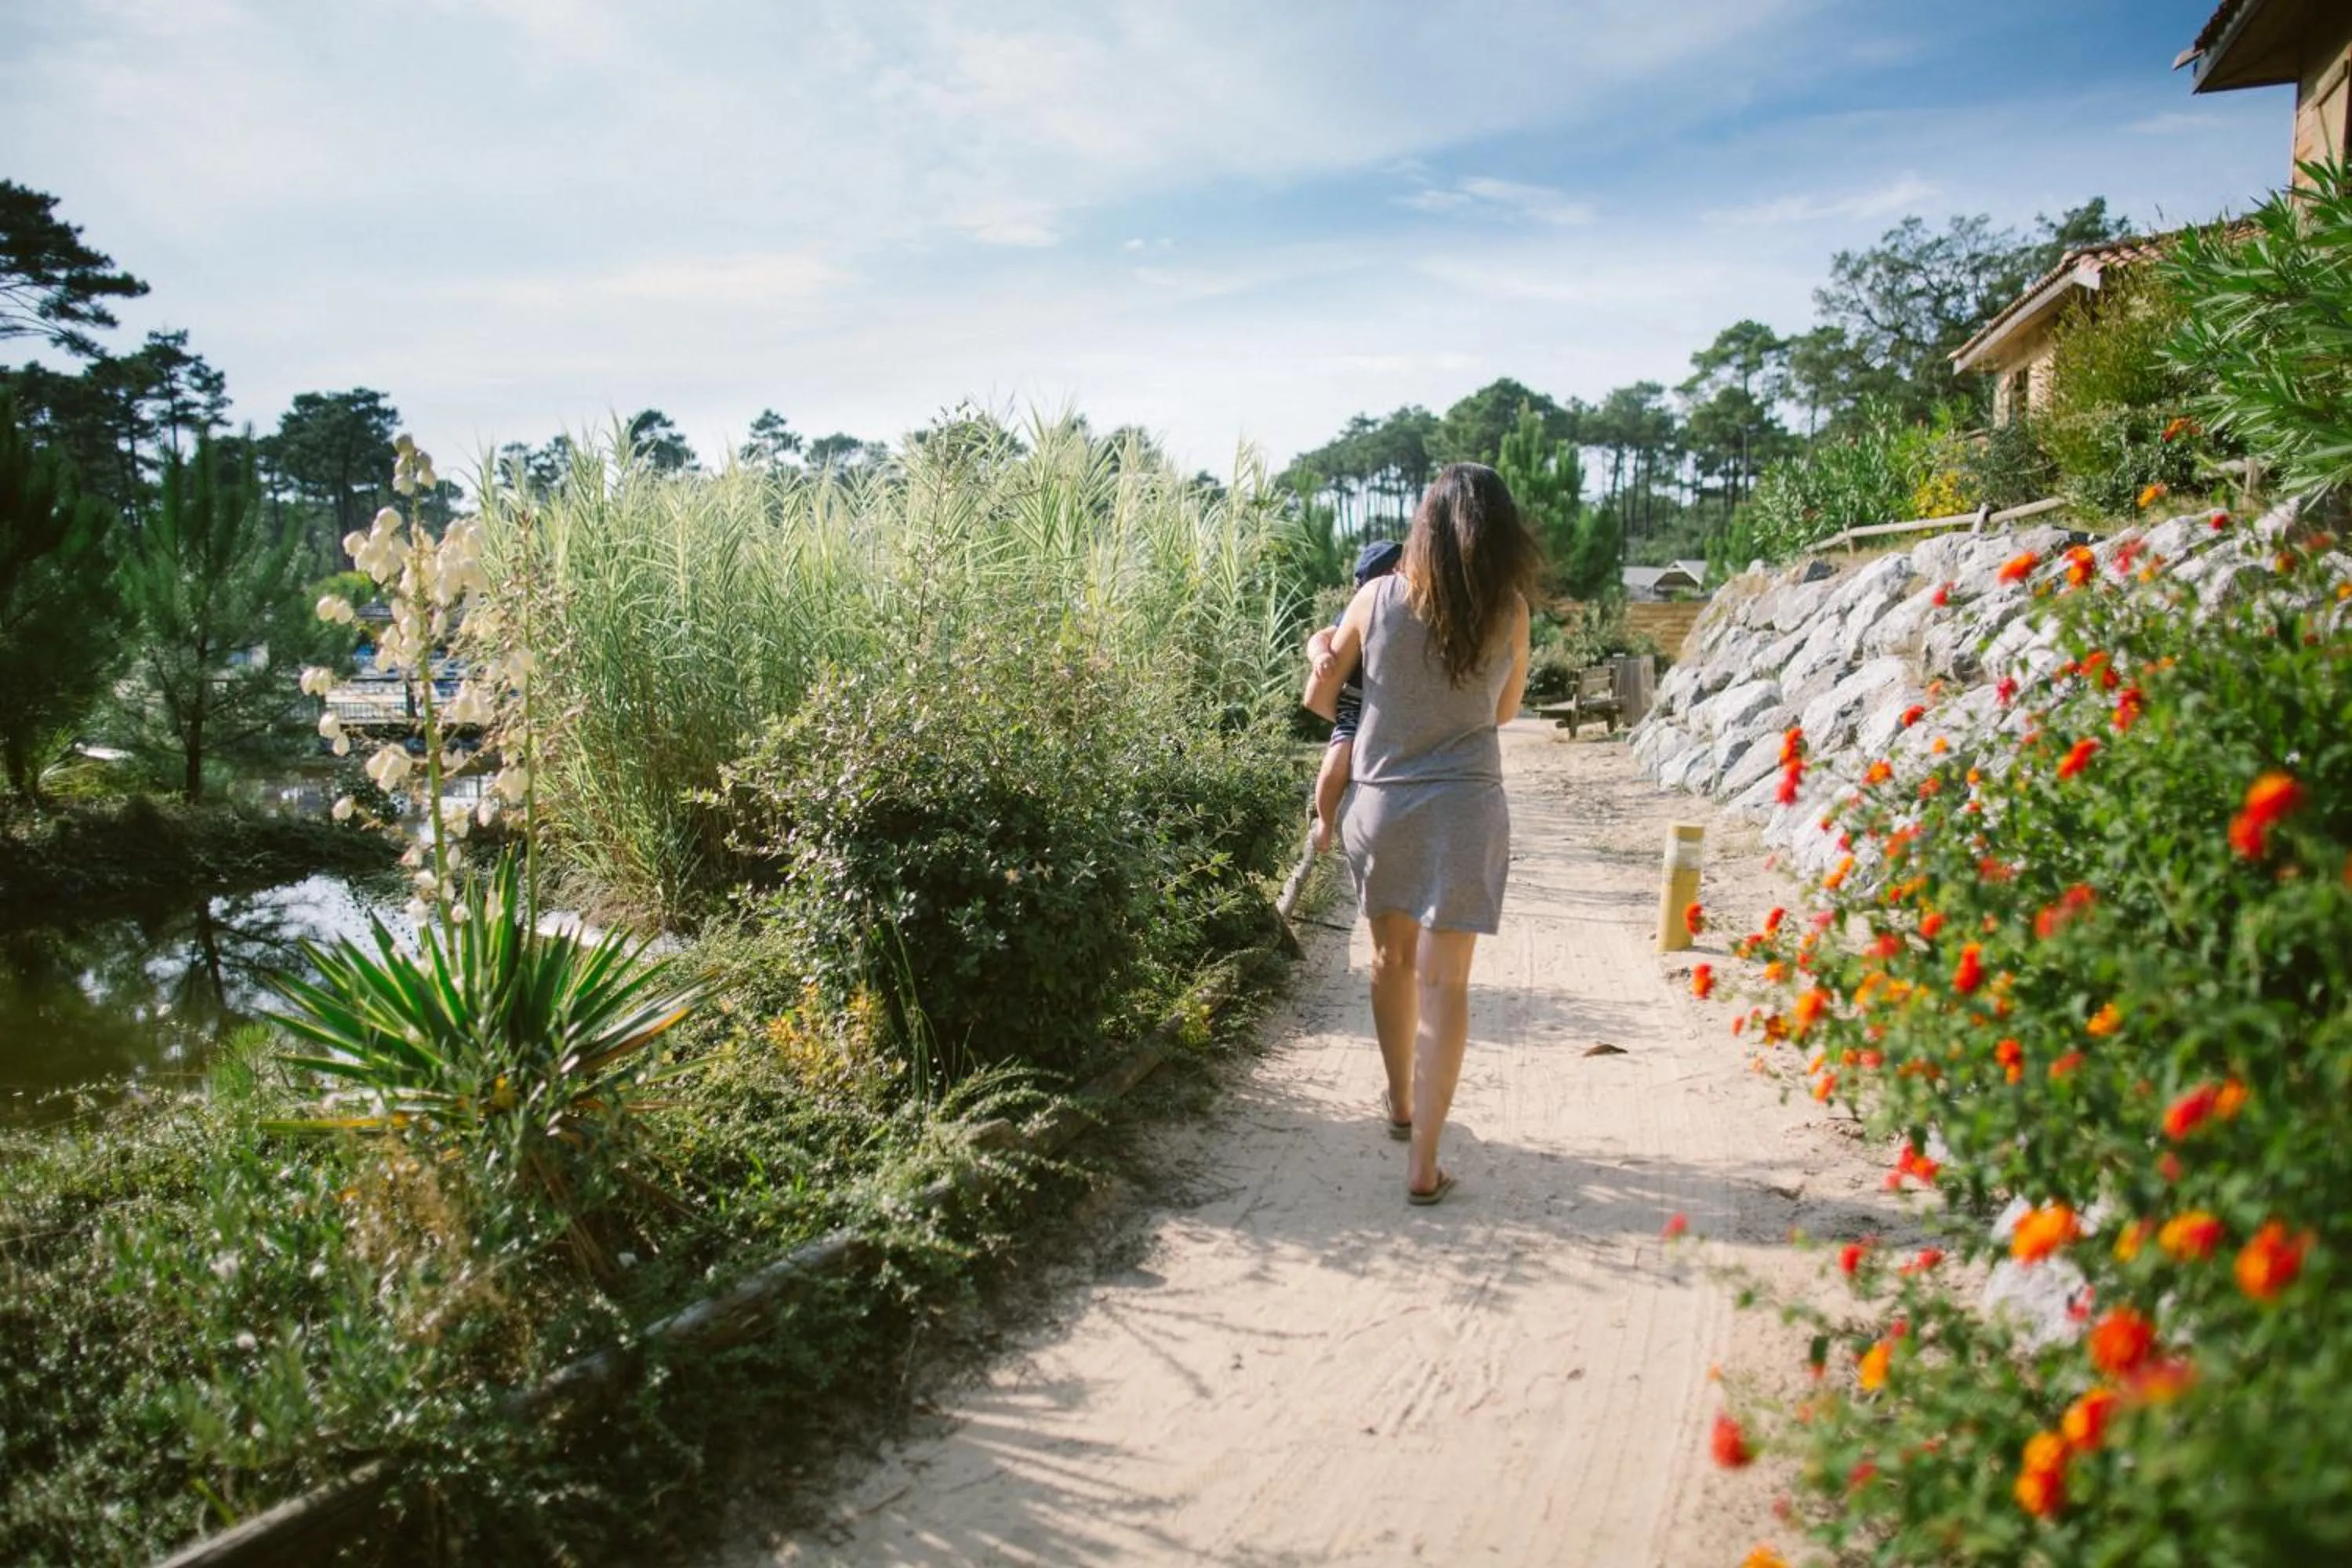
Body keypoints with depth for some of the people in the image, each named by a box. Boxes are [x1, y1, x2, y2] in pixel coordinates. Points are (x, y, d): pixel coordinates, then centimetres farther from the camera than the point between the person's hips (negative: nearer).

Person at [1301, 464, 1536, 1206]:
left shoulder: (1378, 597, -4)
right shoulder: (1508, 610, -4)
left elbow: (1319, 695, 4)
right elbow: (1504, 710, 10)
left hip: (1380, 803, 2)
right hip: (1464, 809, -2)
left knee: (1391, 959, 21)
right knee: (1444, 983, 0)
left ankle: (1402, 1104, 39)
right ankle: (1423, 1162, 0)